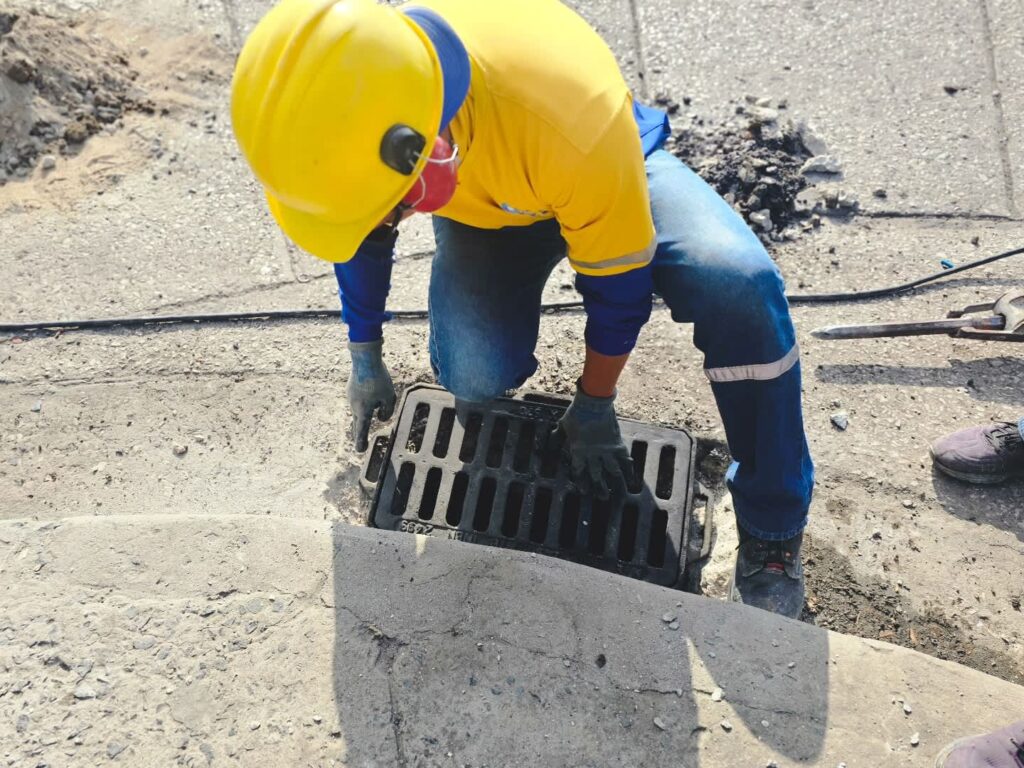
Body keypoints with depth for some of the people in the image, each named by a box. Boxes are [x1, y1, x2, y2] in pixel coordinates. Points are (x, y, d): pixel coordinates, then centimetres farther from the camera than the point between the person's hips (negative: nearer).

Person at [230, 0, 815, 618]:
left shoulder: (576, 123, -43)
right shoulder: (349, 108, -29)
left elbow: (617, 276, -25)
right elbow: (359, 234, -7)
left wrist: (595, 405, -12)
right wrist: (366, 360, 2)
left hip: (610, 173, -2)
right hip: (480, 203, 3)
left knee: (742, 287, -31)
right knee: (474, 379, -27)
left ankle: (772, 535, -11)